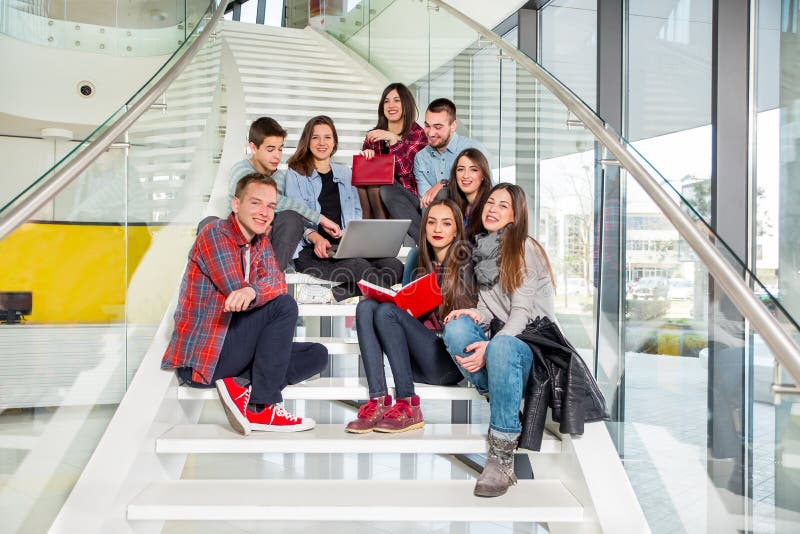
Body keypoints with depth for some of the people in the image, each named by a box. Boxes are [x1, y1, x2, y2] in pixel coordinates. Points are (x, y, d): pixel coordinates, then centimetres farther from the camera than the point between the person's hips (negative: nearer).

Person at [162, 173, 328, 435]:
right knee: (284, 306, -21)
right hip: (198, 359, -7)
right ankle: (260, 408, -15)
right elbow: (236, 291, -21)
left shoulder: (260, 242, 12)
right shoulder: (214, 233, -10)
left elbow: (277, 280, -9)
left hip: (229, 350, 8)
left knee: (317, 355, 0)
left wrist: (252, 291, -29)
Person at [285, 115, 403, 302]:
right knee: (360, 266, -38)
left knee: (394, 265, -26)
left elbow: (356, 213, 20)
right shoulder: (296, 174, 9)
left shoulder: (345, 173, 24)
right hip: (311, 251, -5)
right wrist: (316, 238, -23)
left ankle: (336, 294, -30)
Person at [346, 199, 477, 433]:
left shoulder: (466, 265, 0)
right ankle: (378, 403, -24)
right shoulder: (421, 266, 18)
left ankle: (409, 408, -23)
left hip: (450, 362, -6)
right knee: (366, 306, -13)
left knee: (387, 312, -23)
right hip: (419, 362, 6)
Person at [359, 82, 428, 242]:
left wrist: (393, 139, -26)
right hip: (377, 198, 4)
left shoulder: (418, 134, -3)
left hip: (409, 197, -4)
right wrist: (365, 155, -15)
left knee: (386, 189, -33)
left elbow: (405, 170, -15)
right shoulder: (373, 135, 10)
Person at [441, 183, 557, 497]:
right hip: (496, 339, 5)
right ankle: (502, 404, -21)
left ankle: (502, 456, -33)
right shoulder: (480, 249, 15)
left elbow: (521, 311, -12)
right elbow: (487, 306, 13)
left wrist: (489, 347, -28)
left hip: (531, 341, -5)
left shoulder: (525, 249, -2)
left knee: (501, 348, -38)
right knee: (457, 327, -26)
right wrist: (476, 314, -13)